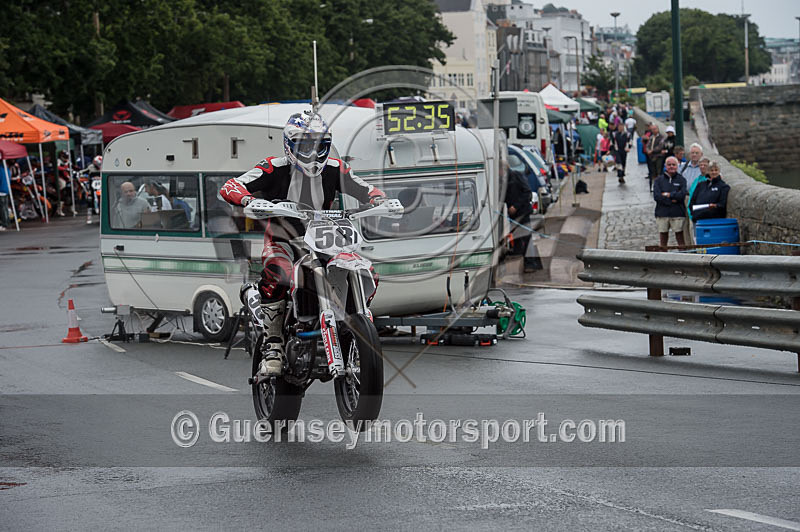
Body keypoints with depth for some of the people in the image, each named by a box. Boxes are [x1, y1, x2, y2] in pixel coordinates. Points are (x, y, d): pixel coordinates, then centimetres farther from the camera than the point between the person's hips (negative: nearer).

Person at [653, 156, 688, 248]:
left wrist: (668, 195, -6)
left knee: (680, 236, -2)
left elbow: (682, 194, -8)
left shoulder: (681, 180, 7)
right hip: (662, 213, 1)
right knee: (663, 236, 4)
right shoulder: (659, 180, 9)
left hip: (678, 213, -1)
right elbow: (656, 196, -4)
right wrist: (672, 200, -10)